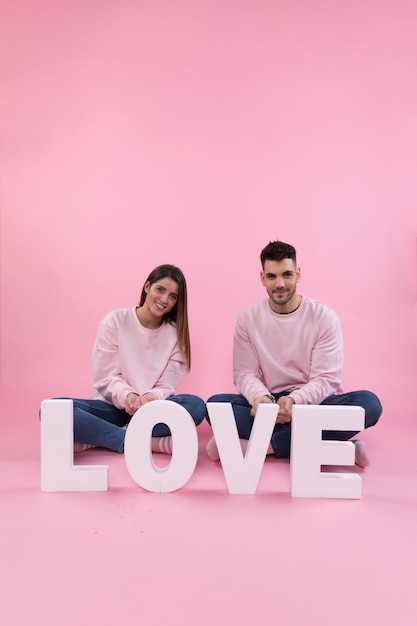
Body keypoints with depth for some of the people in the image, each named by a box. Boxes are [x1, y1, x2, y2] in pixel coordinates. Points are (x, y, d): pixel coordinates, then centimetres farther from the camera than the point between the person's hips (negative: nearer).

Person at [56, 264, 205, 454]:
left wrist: (153, 397, -26)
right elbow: (106, 377, -7)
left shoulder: (175, 333, 2)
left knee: (196, 405, -31)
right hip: (113, 405, -1)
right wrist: (126, 396, -27)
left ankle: (95, 437, -25)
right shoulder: (115, 321, -3)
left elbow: (167, 386, -3)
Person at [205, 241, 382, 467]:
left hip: (312, 402, -1)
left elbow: (327, 379, -9)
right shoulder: (248, 318, 1)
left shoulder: (324, 317, -5)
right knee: (215, 404, -26)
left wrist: (295, 400, -30)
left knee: (369, 402, -29)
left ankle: (262, 445, -30)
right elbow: (244, 373, -2)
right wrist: (260, 397, -26)